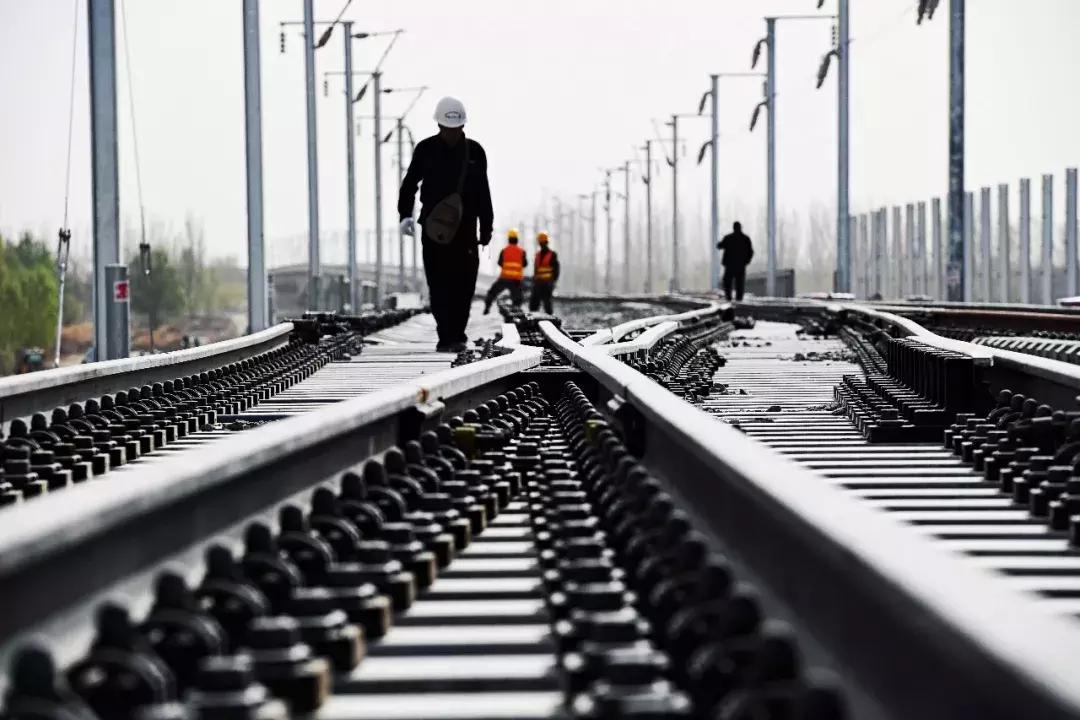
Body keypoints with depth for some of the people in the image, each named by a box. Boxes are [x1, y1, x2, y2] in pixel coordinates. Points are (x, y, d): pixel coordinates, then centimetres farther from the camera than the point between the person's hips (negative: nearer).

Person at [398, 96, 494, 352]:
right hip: (434, 225, -1)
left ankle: (456, 334, 6)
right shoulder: (425, 149, 2)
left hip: (465, 226, 1)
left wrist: (486, 227, 11)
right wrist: (405, 214, -2)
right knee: (438, 284, -5)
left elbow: (483, 193, 11)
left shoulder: (475, 151, 5)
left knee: (464, 283, -4)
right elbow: (409, 184, 10)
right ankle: (447, 336, -2)